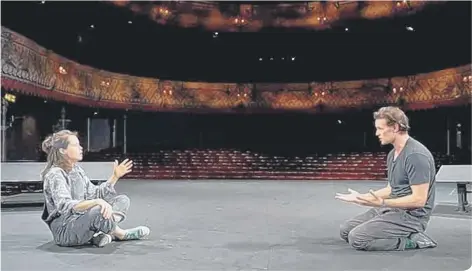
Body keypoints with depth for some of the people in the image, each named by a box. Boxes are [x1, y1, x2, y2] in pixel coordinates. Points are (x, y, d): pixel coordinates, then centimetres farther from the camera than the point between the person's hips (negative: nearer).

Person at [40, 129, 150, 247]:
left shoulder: (77, 170, 11)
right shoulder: (54, 175, -15)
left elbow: (95, 194, 13)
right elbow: (65, 206, -30)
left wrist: (115, 176, 2)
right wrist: (97, 202, -42)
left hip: (82, 222, 9)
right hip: (64, 230, -9)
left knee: (123, 200, 4)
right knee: (98, 211, -37)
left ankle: (99, 235, -17)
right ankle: (120, 234, -7)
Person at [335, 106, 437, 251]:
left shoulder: (416, 155, -21)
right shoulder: (392, 154, 11)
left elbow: (419, 199, -24)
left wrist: (382, 203, -26)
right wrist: (360, 196, 15)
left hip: (411, 216, -10)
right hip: (393, 209, 10)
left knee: (357, 238, -20)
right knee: (346, 230, 6)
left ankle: (412, 240, -7)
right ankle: (408, 234, 9)